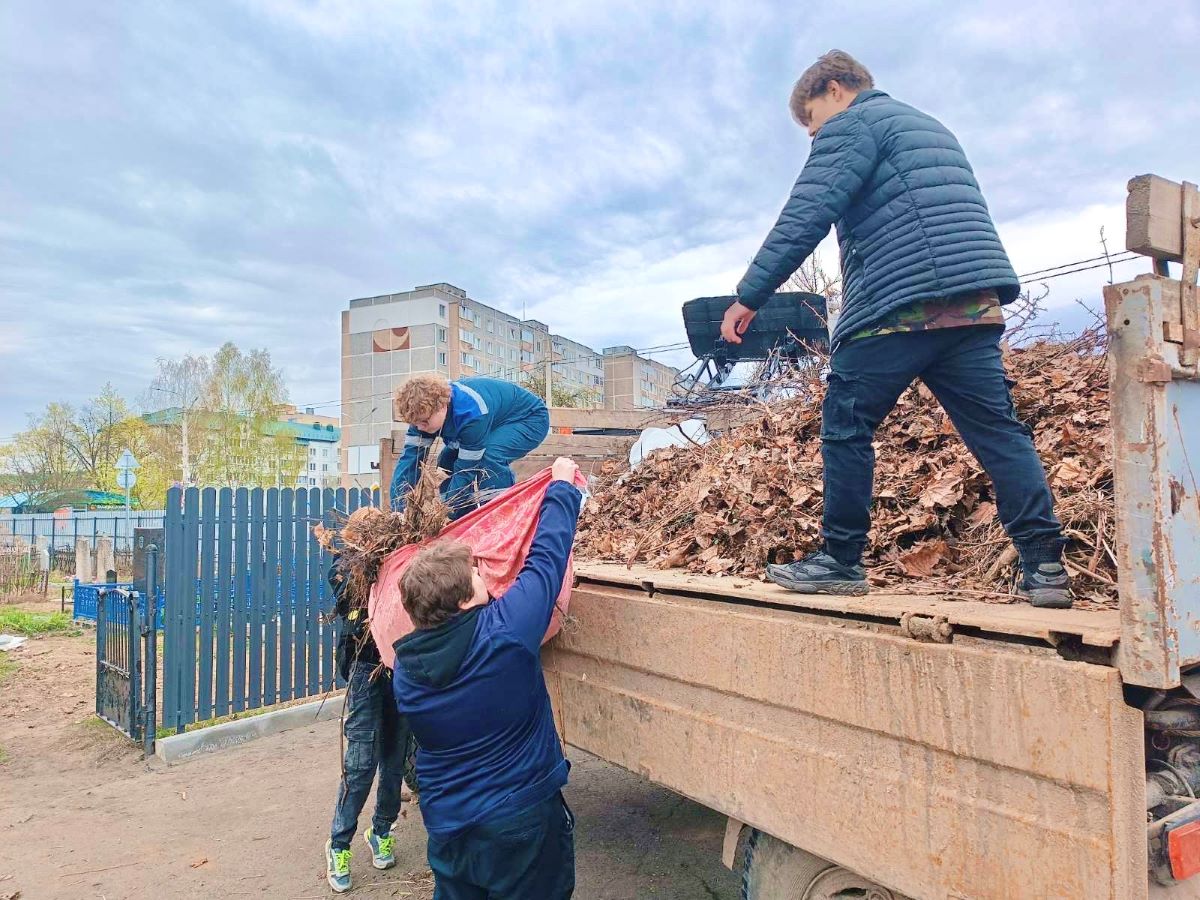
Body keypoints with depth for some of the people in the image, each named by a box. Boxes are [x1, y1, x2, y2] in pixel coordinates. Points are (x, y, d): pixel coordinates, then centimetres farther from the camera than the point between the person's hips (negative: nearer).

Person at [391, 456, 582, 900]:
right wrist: (562, 486, 1)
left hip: (446, 827, 5)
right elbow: (546, 556, -14)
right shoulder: (505, 631, -26)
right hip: (523, 823, -4)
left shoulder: (404, 669, -10)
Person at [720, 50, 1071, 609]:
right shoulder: (929, 127, 32)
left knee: (846, 427, 1)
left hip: (901, 303, -8)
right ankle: (1045, 564, -1)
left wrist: (748, 297, -7)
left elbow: (804, 217, -10)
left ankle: (840, 560, 5)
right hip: (976, 305, 9)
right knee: (998, 431, 4)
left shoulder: (851, 125, 4)